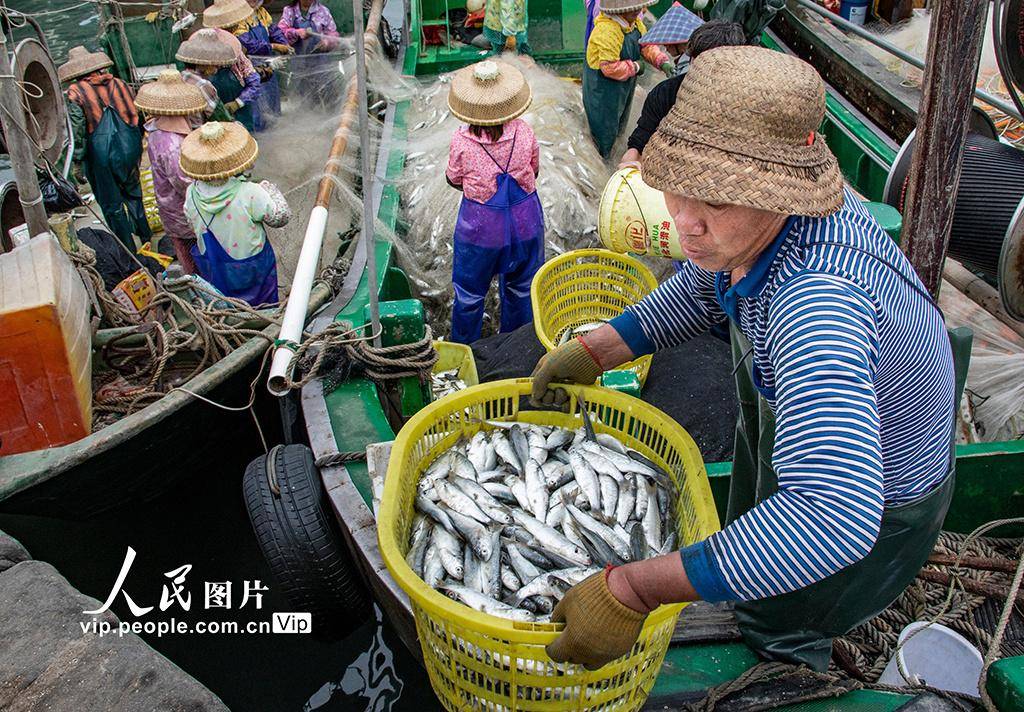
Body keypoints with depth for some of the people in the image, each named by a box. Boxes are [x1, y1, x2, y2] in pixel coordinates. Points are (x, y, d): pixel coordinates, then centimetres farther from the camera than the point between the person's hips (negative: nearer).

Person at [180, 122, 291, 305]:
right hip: (252, 269, -3)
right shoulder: (250, 194, -33)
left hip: (212, 271, 4)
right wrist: (268, 188, -3)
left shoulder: (191, 194, -19)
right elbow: (281, 216, -18)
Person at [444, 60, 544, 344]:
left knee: (469, 293, 18)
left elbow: (454, 180, -1)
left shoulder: (462, 142, -18)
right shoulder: (524, 132, -13)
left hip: (481, 226, -2)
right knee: (521, 288, 23)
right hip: (526, 220, 2)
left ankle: (463, 348, 35)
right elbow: (534, 171, 3)